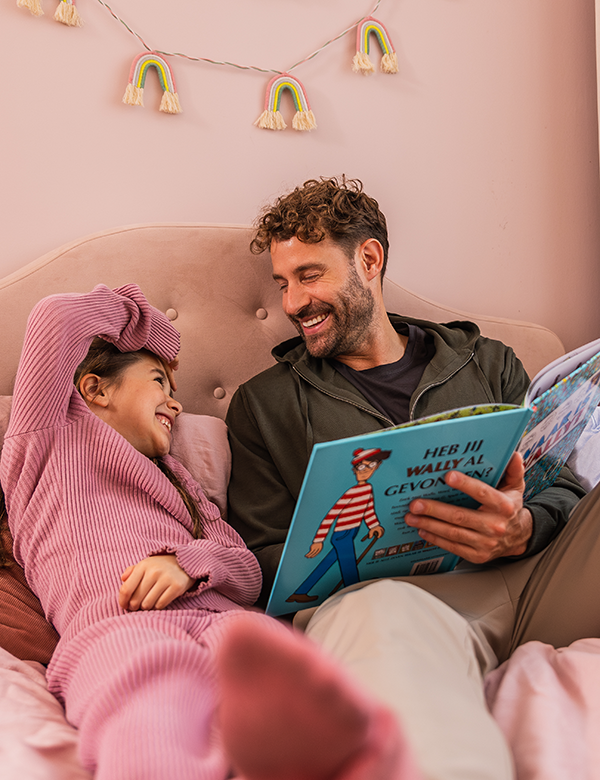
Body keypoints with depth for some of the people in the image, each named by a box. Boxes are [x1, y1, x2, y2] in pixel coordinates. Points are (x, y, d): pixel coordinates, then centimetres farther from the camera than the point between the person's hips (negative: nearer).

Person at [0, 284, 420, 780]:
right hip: (114, 631, -3)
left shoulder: (177, 481, 41)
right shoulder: (50, 439, 27)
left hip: (222, 621, 4)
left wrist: (188, 560, 2)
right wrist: (137, 313, 32)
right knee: (149, 736, -41)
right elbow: (57, 319, 12)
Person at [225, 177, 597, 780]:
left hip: (533, 575, 3)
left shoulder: (486, 363, 21)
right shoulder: (262, 405, 16)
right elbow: (263, 558, 10)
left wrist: (524, 529, -13)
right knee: (373, 614, -40)